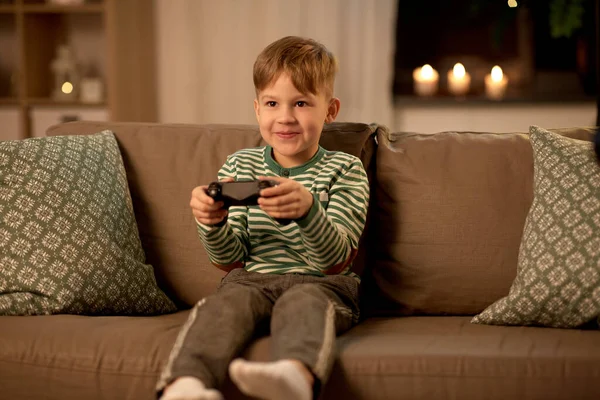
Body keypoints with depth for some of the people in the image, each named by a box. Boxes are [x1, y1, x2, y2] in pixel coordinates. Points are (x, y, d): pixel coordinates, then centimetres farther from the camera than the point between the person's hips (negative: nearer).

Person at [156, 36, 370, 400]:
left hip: (320, 283, -2)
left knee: (302, 303, -37)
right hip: (252, 278, 3)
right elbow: (230, 259, 10)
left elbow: (338, 260, -7)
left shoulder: (345, 170, 7)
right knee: (225, 303, -32)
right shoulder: (239, 167, 15)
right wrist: (212, 223, -13)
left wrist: (308, 209, -28)